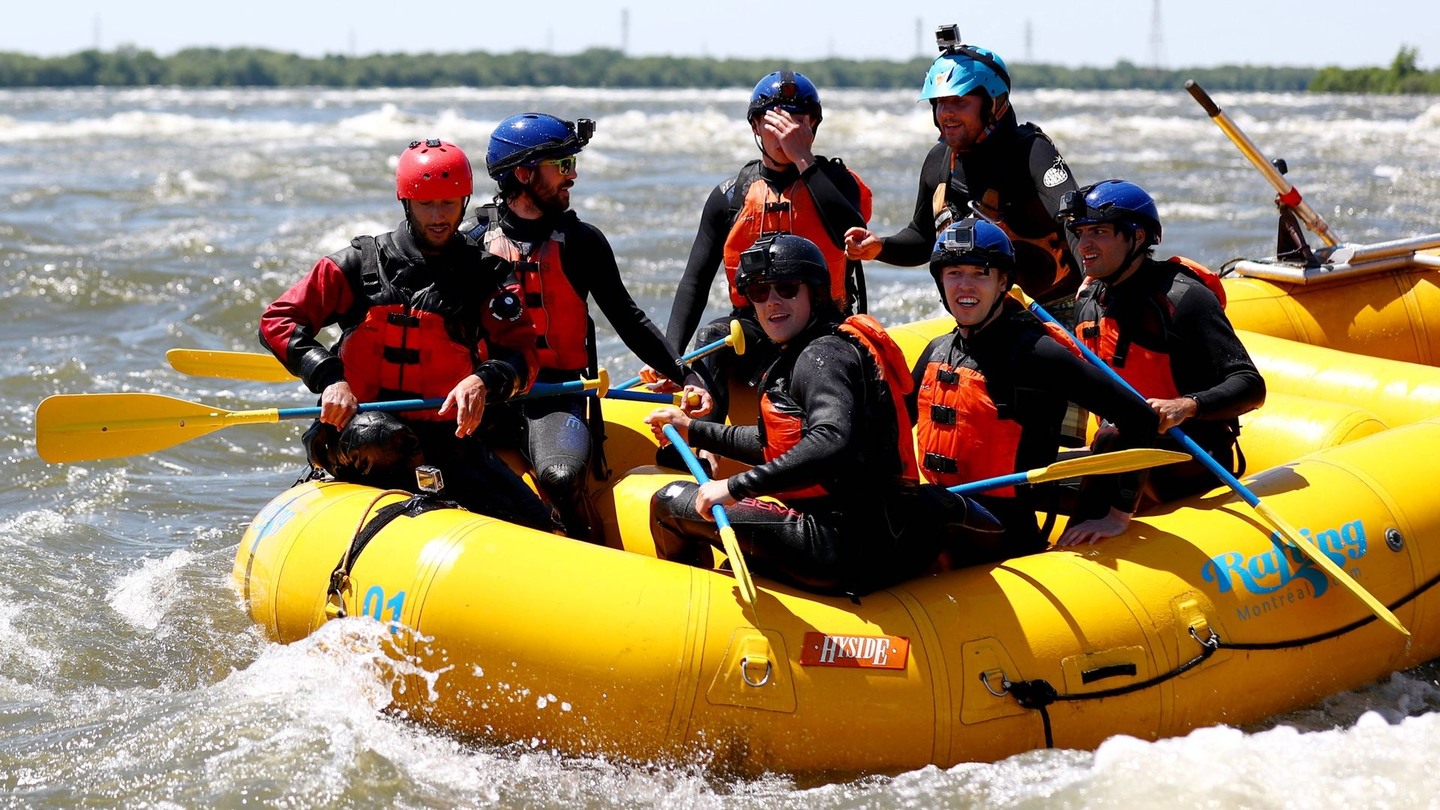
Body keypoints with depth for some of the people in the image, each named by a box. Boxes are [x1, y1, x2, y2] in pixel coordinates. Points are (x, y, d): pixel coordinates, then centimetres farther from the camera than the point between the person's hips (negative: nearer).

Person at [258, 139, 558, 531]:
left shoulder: (484, 277, 8)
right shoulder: (361, 263, 4)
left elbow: (521, 354, 0)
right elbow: (277, 321, 1)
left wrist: (484, 381, -23)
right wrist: (328, 378, -16)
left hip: (447, 436, 2)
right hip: (360, 423, -1)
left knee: (535, 526, -19)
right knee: (375, 437, -40)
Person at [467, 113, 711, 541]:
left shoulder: (582, 241, 6)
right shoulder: (475, 241, 5)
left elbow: (627, 318, 10)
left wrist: (683, 376, 0)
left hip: (559, 394, -1)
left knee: (560, 475, -31)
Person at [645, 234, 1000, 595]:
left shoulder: (822, 355, -12)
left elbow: (831, 443, -31)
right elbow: (777, 444, 32)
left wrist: (736, 487, -30)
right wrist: (694, 430, 34)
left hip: (849, 549, -11)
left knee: (671, 502, -2)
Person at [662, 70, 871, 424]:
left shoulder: (834, 180, 5)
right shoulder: (732, 195, 10)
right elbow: (695, 281, 7)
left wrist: (804, 159, -16)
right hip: (752, 327, 2)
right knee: (712, 339, -30)